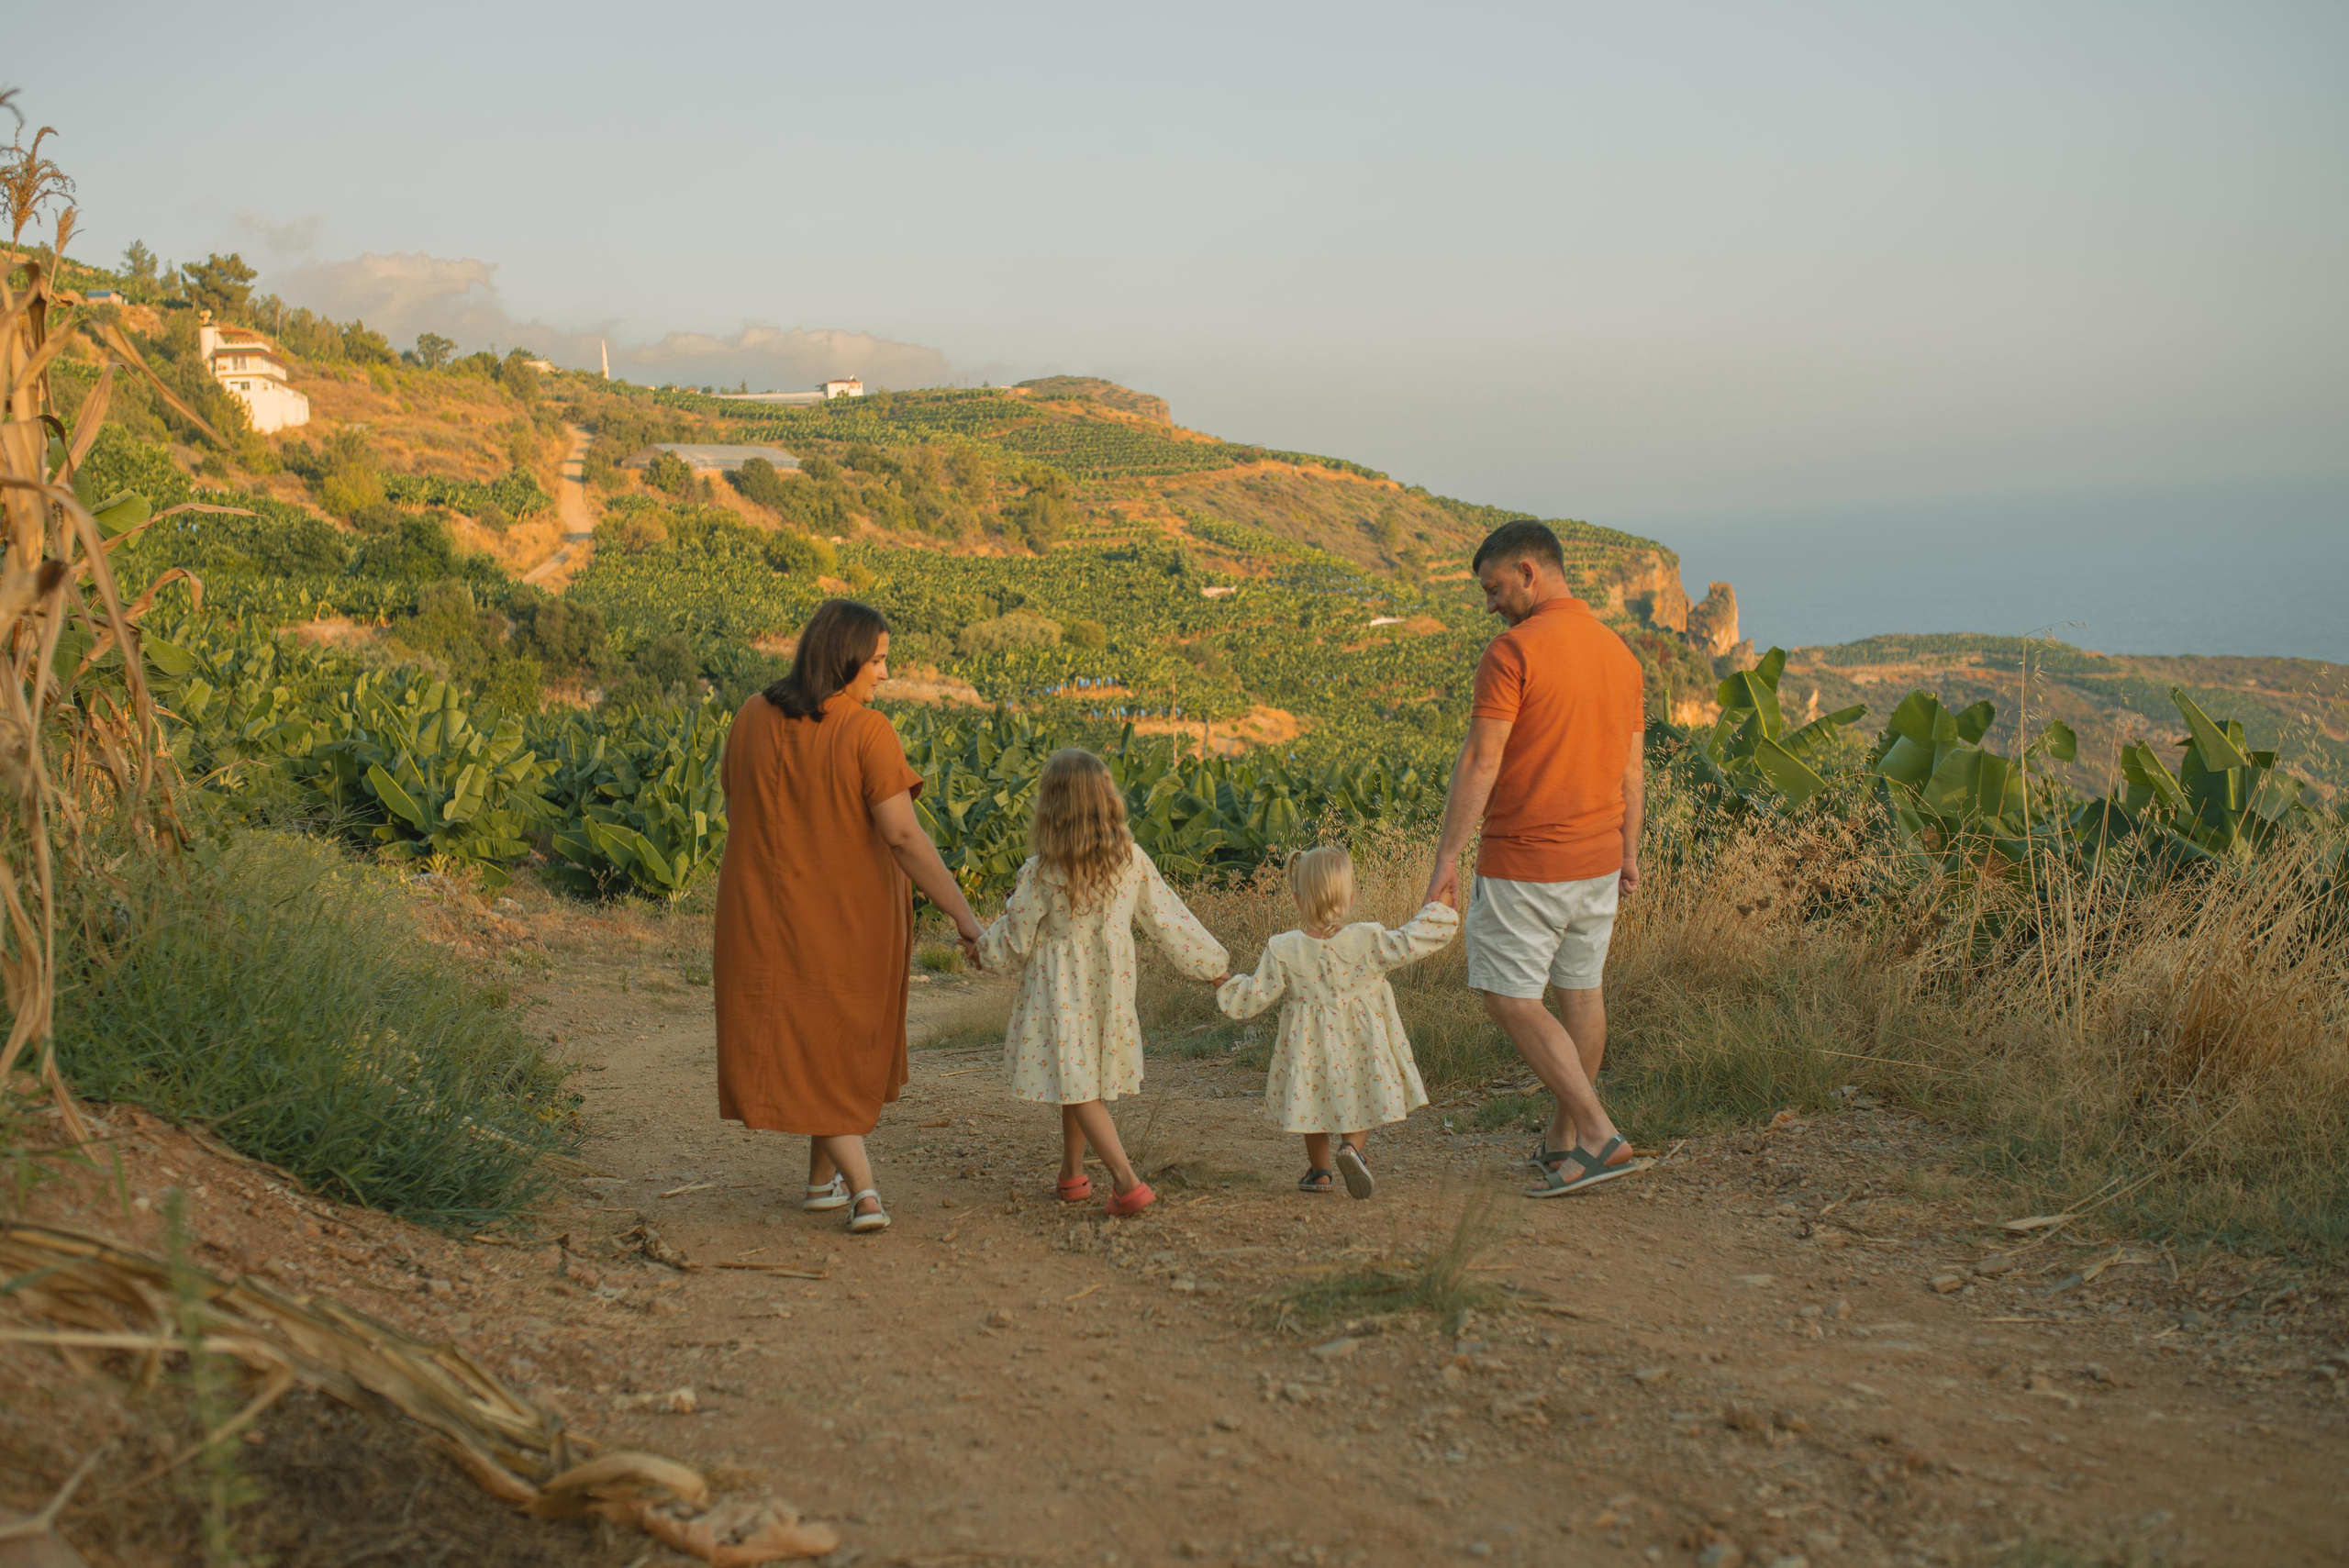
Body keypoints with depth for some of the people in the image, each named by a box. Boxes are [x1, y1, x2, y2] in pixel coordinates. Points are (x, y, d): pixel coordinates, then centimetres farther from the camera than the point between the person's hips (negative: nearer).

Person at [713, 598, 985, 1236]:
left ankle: (862, 1188, -5)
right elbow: (904, 836, -23)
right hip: (852, 918, -2)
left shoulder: (752, 718, -5)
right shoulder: (867, 734, -18)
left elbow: (742, 819, 4)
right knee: (843, 1045, 20)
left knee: (803, 1047, 9)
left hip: (770, 915, 2)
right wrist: (964, 916, -19)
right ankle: (824, 1178, 29)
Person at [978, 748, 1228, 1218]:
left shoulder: (1039, 874, -18)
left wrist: (982, 946, 15)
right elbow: (1167, 917, 2)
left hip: (1060, 992, -5)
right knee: (1079, 1082, 20)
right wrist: (1210, 961, 14)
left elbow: (1013, 944, -7)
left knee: (1078, 1089, -1)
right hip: (1109, 988, 5)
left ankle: (1127, 1181, -14)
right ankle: (1072, 1176, 31)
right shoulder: (1131, 860, -6)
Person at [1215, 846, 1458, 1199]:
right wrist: (1439, 911, 4)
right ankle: (1353, 1145, -10)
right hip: (1359, 1044, 0)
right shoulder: (1368, 939, -15)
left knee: (1313, 1101, 21)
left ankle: (1319, 1170, 27)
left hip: (1309, 1047, 1)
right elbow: (1410, 943, -10)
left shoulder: (1282, 950, -13)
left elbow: (1255, 997, -7)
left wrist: (1224, 985, 12)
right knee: (1358, 1100, 17)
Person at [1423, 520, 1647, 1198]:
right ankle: (1563, 1139, 25)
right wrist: (1628, 853, 22)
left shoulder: (1514, 650, -15)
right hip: (1598, 860, 8)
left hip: (1524, 863, -8)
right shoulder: (1618, 652, 9)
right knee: (1580, 992, 14)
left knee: (1511, 998, 0)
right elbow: (1631, 767, 14)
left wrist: (1447, 856, -17)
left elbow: (1481, 761, -19)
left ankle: (1599, 1135, -7)